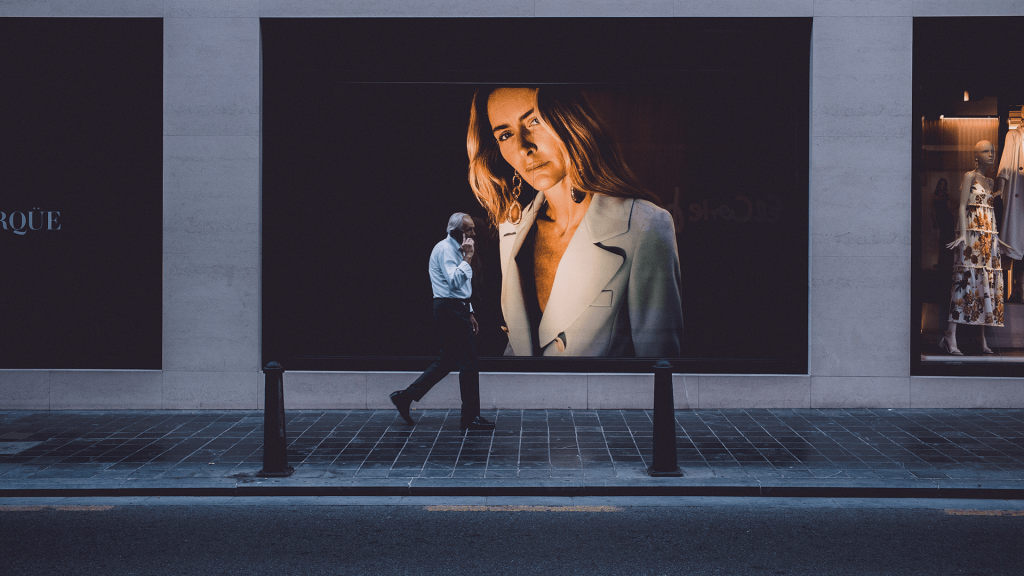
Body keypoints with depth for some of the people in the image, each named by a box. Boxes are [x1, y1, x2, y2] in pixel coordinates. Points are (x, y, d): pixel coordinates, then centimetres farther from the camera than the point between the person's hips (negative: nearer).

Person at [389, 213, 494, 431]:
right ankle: (470, 417, -1)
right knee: (468, 363, -7)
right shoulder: (445, 249, -14)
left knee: (448, 360, 13)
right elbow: (454, 282, -27)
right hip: (450, 310, -10)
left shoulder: (455, 249, 18)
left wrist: (468, 313, 23)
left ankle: (406, 396, 16)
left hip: (456, 309, 10)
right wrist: (467, 258, -24)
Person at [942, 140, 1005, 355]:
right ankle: (951, 336, -15)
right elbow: (962, 206, -8)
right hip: (973, 233, -7)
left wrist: (996, 237, 15)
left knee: (986, 282, 3)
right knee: (966, 280, -13)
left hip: (989, 237, 7)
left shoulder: (990, 182, 19)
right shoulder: (970, 176, 0)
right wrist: (963, 234, -18)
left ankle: (982, 339, 4)